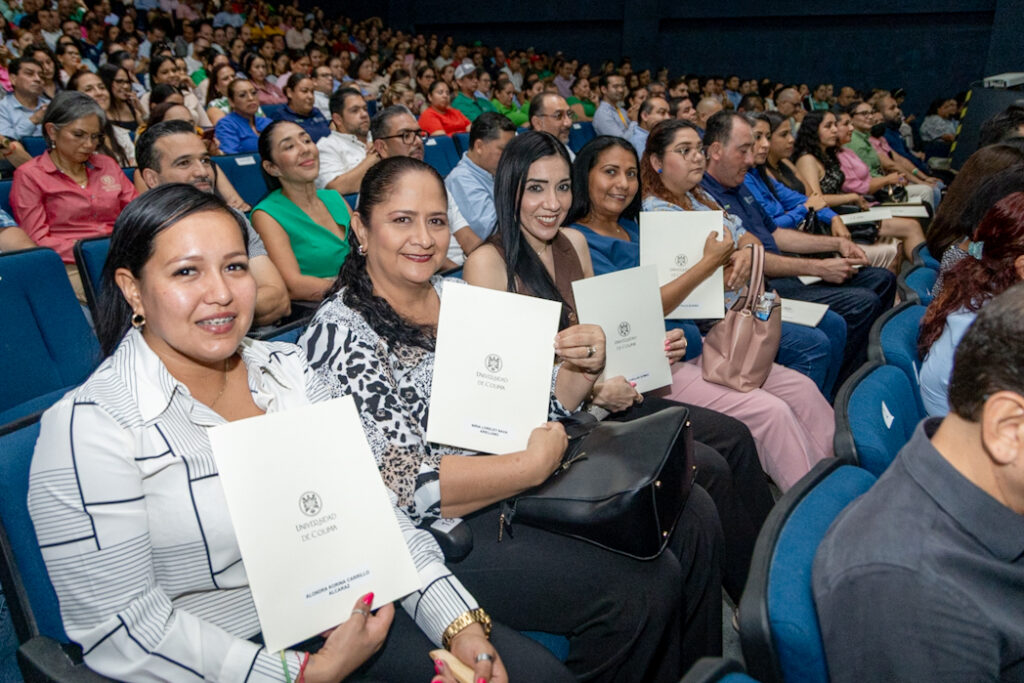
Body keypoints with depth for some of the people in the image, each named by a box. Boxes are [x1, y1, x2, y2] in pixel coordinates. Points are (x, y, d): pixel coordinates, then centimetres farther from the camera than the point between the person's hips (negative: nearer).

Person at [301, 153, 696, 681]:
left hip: (516, 491, 7)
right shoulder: (341, 331, -13)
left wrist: (579, 368, -6)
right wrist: (534, 464, -18)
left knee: (690, 526, -1)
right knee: (633, 594, -18)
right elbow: (406, 484, -19)